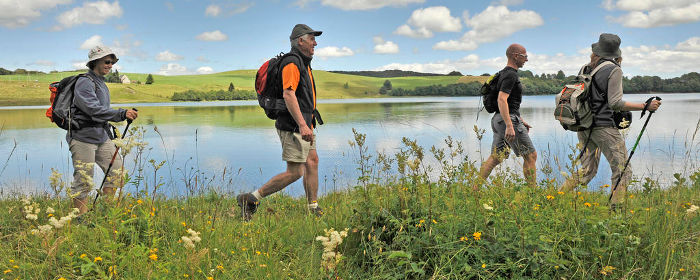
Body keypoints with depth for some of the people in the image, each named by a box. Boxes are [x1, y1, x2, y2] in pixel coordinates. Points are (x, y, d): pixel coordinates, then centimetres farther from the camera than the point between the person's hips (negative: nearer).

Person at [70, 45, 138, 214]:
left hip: (102, 136, 9)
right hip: (83, 137, -9)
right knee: (83, 181, -4)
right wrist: (122, 114, -30)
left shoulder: (101, 83, 17)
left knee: (116, 170, 8)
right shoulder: (84, 82, -13)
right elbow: (95, 111, -25)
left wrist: (109, 134, 22)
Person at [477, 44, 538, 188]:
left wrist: (521, 120, 28)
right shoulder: (510, 75, -13)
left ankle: (475, 189, 4)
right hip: (509, 120, -10)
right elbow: (501, 100, -25)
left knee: (495, 158, 8)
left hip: (499, 121, 10)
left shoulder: (504, 73, 20)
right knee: (531, 155, 0)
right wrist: (510, 126, -31)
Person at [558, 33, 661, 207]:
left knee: (587, 171, 16)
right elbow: (615, 103, -15)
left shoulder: (586, 69, 10)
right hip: (603, 126, -7)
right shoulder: (614, 70, -8)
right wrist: (645, 106, -11)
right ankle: (617, 209, -4)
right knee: (622, 170, 1)